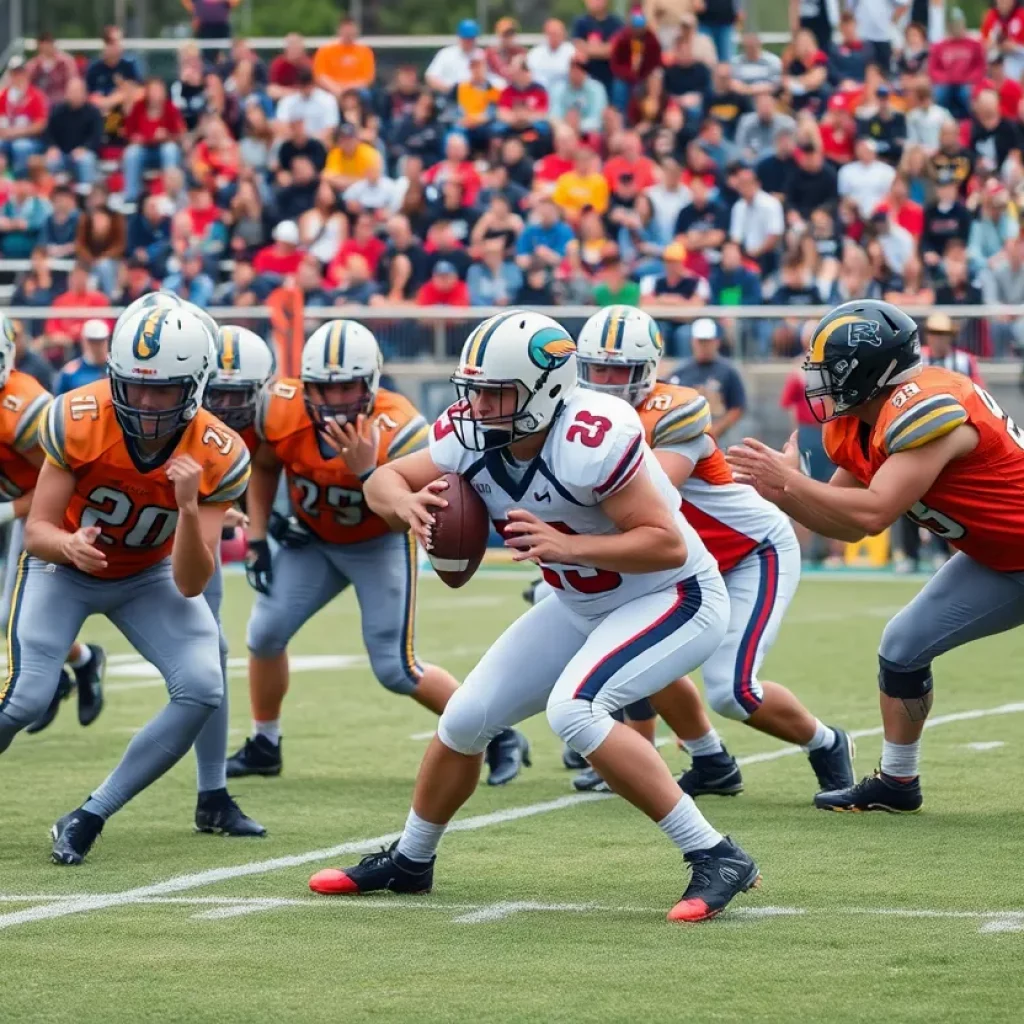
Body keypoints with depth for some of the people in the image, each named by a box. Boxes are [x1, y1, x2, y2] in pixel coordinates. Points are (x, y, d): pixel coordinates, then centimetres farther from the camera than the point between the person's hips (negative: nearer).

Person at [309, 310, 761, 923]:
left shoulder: (591, 440, -33)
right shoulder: (473, 436, -12)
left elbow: (667, 544, -31)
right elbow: (384, 480, -2)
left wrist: (568, 546, -41)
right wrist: (406, 504, -25)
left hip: (673, 600, -8)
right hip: (585, 610, 8)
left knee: (573, 710, -31)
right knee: (467, 718, 8)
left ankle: (716, 860, -25)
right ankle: (410, 861, 33)